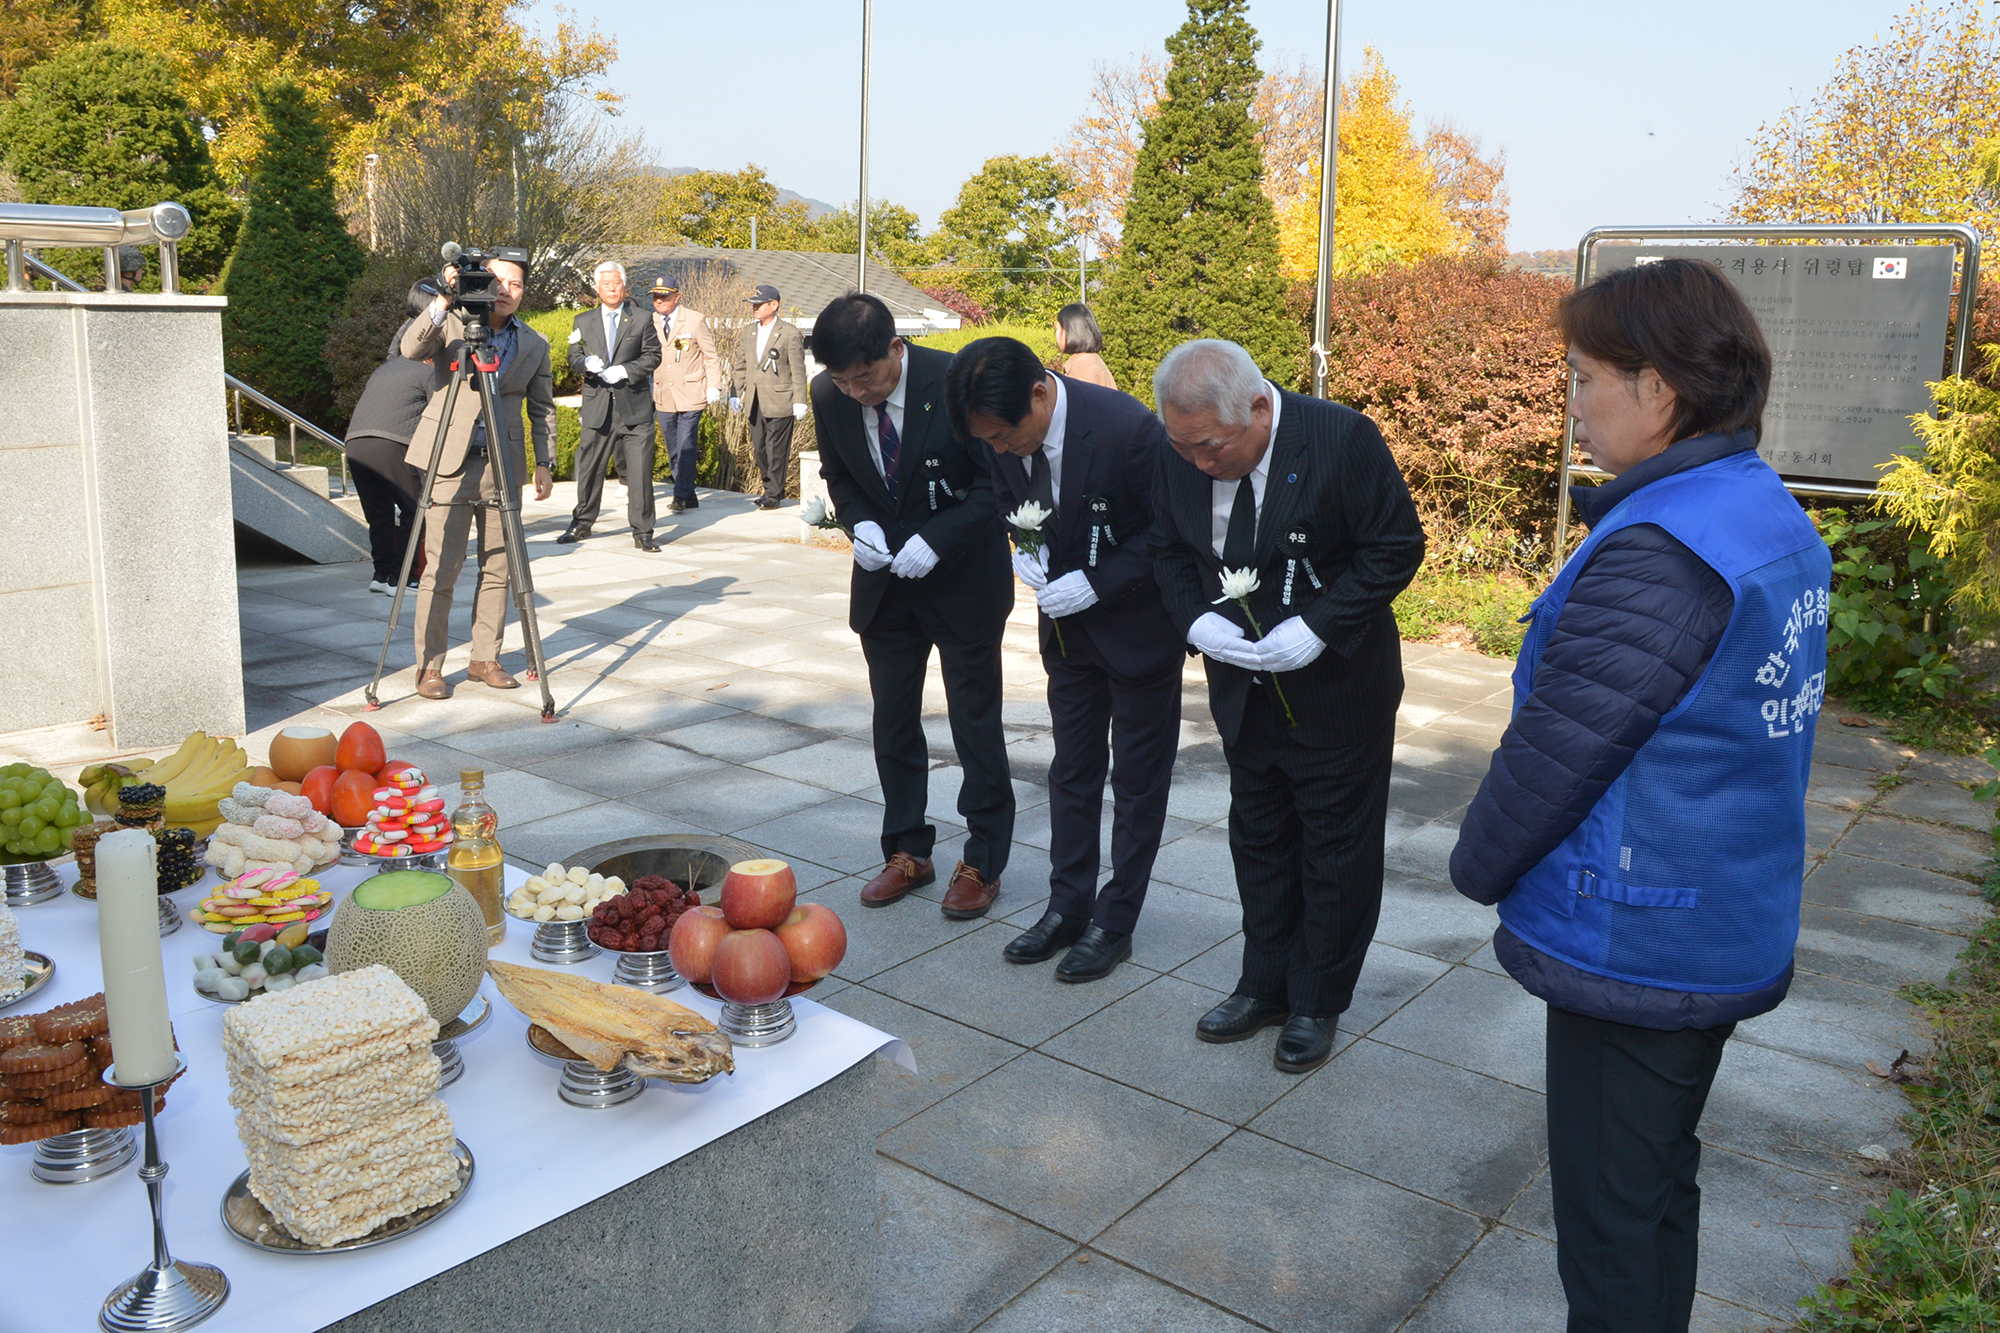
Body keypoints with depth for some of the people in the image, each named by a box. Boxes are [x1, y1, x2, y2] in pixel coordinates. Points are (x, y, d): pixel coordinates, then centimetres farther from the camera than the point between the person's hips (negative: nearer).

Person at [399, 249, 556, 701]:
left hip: (502, 467, 4)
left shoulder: (534, 344, 11)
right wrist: (443, 300, -26)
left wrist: (543, 463, 8)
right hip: (450, 462, -3)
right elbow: (411, 348, -17)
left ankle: (486, 659, 19)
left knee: (498, 569, 7)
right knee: (441, 569, -5)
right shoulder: (450, 325, 2)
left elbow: (542, 408, 16)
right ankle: (429, 666, 4)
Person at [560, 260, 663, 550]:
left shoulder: (642, 319, 7)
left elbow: (652, 356, 3)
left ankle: (642, 532, 3)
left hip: (634, 408, -2)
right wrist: (586, 363, -11)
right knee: (589, 467, 9)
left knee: (640, 469, -5)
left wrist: (625, 370, -12)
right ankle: (582, 523, 25)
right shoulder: (584, 321, 14)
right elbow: (574, 357, 13)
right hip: (597, 407, 2)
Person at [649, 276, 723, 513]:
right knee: (673, 450, 8)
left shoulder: (695, 320, -2)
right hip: (663, 396, 4)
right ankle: (689, 496, 17)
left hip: (690, 394, -4)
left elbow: (711, 356, 1)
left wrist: (713, 386, -6)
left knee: (686, 446, -10)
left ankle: (681, 496, -5)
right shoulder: (649, 322, 7)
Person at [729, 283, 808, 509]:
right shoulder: (749, 332, 13)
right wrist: (736, 394, 12)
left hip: (779, 403, -6)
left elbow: (798, 370, -7)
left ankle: (774, 495, 7)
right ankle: (771, 488, 24)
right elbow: (741, 364, 18)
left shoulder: (790, 334, -5)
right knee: (759, 449, 10)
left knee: (776, 450, -2)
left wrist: (799, 402, -11)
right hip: (755, 403, 6)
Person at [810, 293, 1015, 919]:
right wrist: (859, 521, -11)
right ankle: (907, 851, 28)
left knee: (975, 724, 5)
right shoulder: (829, 395, -7)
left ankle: (983, 862, 19)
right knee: (892, 723, 12)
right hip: (884, 581, 5)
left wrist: (935, 539, -24)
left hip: (963, 578, -4)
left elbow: (998, 480, -13)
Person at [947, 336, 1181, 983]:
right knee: (1072, 770, 16)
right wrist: (1026, 546, -11)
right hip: (1067, 624, 6)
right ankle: (1067, 907, 29)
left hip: (1138, 621, -6)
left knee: (1138, 781, 7)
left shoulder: (1128, 429, -29)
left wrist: (1097, 582, -26)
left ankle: (1115, 923, 19)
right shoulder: (1006, 432, -10)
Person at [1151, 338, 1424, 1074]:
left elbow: (1398, 547, -16)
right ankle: (1265, 986, 34)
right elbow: (1172, 553, 3)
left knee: (1336, 847, 9)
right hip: (1243, 686, 5)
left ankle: (1316, 1004, 26)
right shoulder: (1181, 452, -9)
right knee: (1259, 839, 17)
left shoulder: (1343, 439, -23)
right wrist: (1197, 619, -17)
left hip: (1336, 687, -4)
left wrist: (1316, 627, -26)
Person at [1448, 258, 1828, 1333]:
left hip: (1633, 945, -9)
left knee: (1608, 1214, 8)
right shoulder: (1780, 523, 6)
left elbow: (1556, 747, -21)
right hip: (1732, 933, 9)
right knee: (1659, 1180, 23)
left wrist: (1477, 865, -3)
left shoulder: (1659, 551, -25)